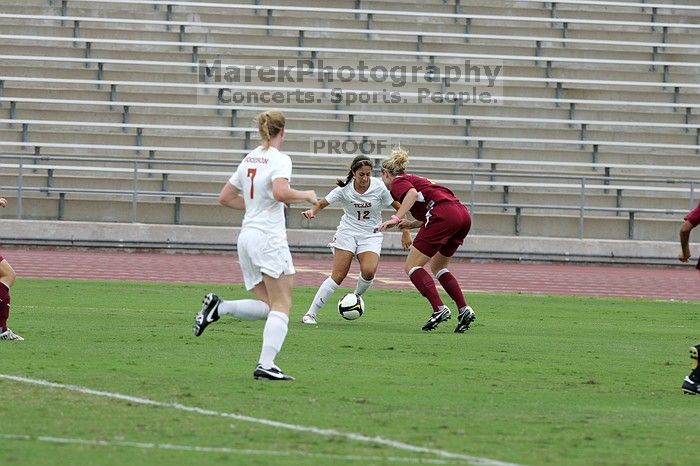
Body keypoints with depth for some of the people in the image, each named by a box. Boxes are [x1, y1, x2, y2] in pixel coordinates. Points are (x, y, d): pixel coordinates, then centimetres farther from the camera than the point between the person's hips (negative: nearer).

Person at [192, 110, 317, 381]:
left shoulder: (249, 159, 13)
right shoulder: (279, 160, -9)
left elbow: (225, 198, 19)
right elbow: (281, 193, -28)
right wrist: (306, 196, -10)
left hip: (247, 236, 8)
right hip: (269, 237, -8)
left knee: (266, 306, 11)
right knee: (281, 306, -4)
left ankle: (219, 307, -9)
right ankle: (266, 365, -13)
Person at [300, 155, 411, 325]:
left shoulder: (379, 187, -11)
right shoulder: (344, 189, -11)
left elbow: (399, 207, -1)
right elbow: (322, 203, -5)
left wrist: (405, 232, -2)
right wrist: (312, 211, -28)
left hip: (371, 235, 1)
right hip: (347, 232, -1)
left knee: (368, 271, -25)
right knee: (338, 275, -12)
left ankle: (357, 296, 8)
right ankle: (310, 314, -6)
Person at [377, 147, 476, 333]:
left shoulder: (397, 182, 8)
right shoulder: (413, 179, 33)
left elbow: (413, 193, -16)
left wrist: (396, 218, -21)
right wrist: (412, 224, 20)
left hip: (444, 213, -9)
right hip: (463, 214, 9)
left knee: (412, 266, -1)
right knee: (437, 266, 24)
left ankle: (439, 309, -16)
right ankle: (464, 309, 10)